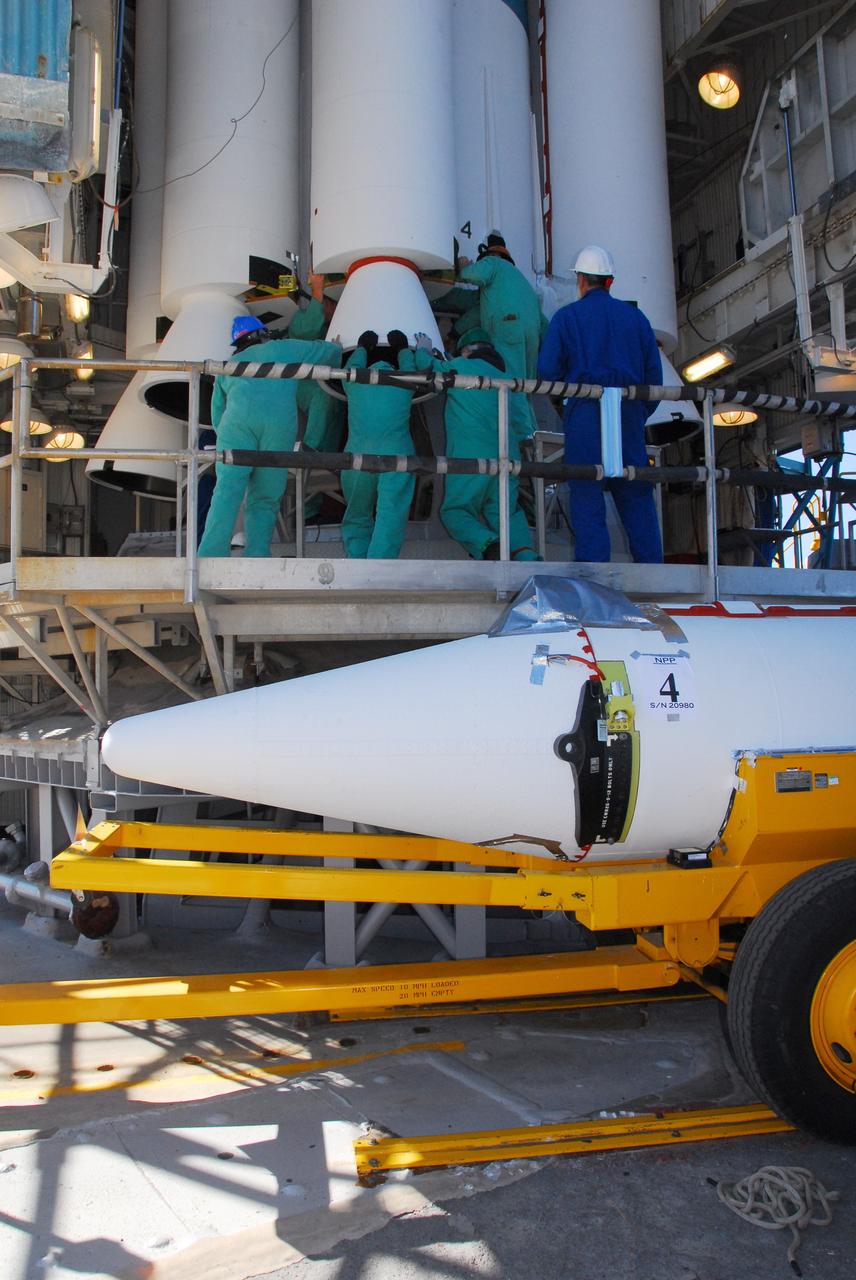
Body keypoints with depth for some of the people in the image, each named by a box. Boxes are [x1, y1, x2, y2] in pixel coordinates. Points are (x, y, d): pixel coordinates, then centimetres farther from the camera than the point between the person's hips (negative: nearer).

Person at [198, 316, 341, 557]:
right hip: (280, 420, -1)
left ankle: (210, 557, -26)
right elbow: (332, 351, 40)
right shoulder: (284, 348, 31)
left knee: (227, 490, -11)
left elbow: (217, 418, 33)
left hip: (238, 417, 1)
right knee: (264, 501, 2)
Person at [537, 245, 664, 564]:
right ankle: (651, 564, -1)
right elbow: (654, 373, 14)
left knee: (587, 496, -4)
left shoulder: (566, 316, 7)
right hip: (628, 414, 3)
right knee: (636, 494, 5)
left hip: (585, 412, -3)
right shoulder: (635, 316, 17)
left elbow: (548, 371, 0)